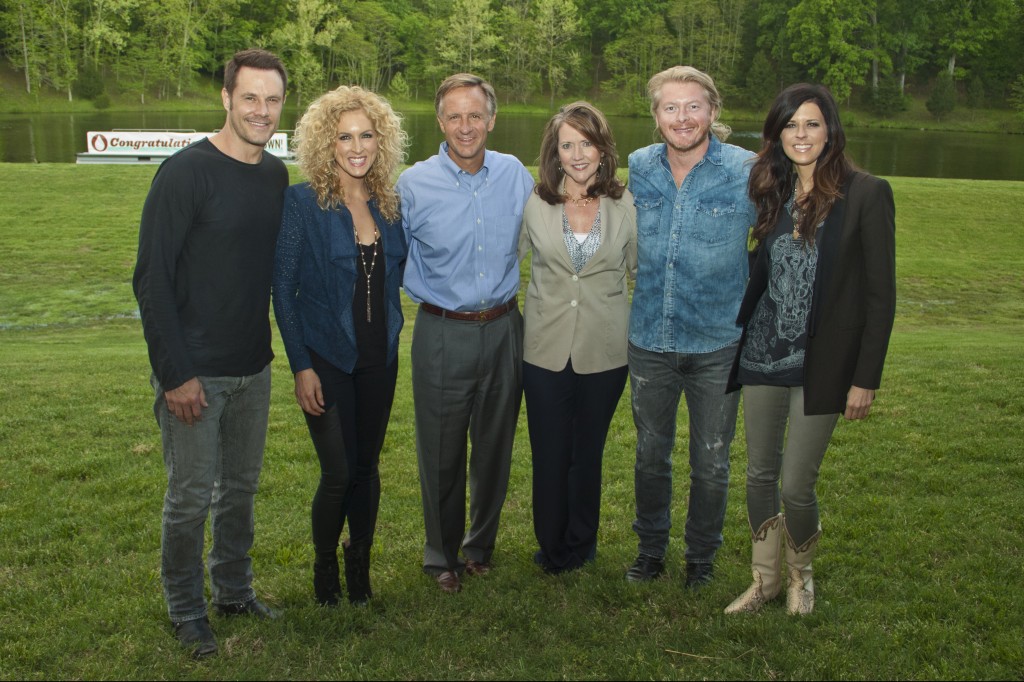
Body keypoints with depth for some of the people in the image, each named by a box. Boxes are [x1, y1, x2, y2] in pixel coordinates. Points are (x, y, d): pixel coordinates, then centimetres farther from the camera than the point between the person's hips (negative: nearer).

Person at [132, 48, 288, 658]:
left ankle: (234, 590, 36)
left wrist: (268, 344, 11)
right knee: (191, 496, 6)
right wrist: (175, 374, -17)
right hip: (194, 373, -6)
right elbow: (152, 278, -15)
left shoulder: (276, 174, 5)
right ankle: (187, 609, 25)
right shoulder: (186, 172, -15)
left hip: (253, 368, 6)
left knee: (241, 487, 17)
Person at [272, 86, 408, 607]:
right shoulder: (302, 202, -9)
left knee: (367, 467, 12)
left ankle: (360, 567, 31)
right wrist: (301, 367, -12)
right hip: (326, 358, -4)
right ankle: (324, 567, 24)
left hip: (379, 358, 4)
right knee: (338, 472, -2)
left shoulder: (390, 204, 4)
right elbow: (282, 289, -9)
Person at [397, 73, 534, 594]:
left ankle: (480, 544, 34)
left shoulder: (515, 174, 2)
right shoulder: (414, 184, -6)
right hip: (443, 334, -2)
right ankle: (442, 554, 27)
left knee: (495, 446, 13)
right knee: (441, 452, 6)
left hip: (504, 330, 3)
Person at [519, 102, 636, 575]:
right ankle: (552, 548, 29)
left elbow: (639, 269, 10)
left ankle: (580, 545, 33)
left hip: (603, 351, 0)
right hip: (545, 350, 0)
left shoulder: (624, 205, -1)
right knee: (549, 455, 8)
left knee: (588, 453, 14)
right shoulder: (534, 204, -2)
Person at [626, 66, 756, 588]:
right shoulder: (639, 167, -1)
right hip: (649, 342, 3)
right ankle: (650, 548, 36)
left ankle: (702, 555, 32)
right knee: (650, 454, 16)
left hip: (718, 345, -2)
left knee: (711, 462, 11)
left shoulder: (747, 172, -11)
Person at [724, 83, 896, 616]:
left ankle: (800, 573, 30)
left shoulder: (866, 194, -10)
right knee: (760, 475, 11)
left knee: (796, 485, 1)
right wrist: (738, 337, 11)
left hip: (820, 365, -5)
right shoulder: (774, 195, 6)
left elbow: (880, 295, -9)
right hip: (762, 356, 5)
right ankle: (765, 579, 31)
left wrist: (866, 377, -10)